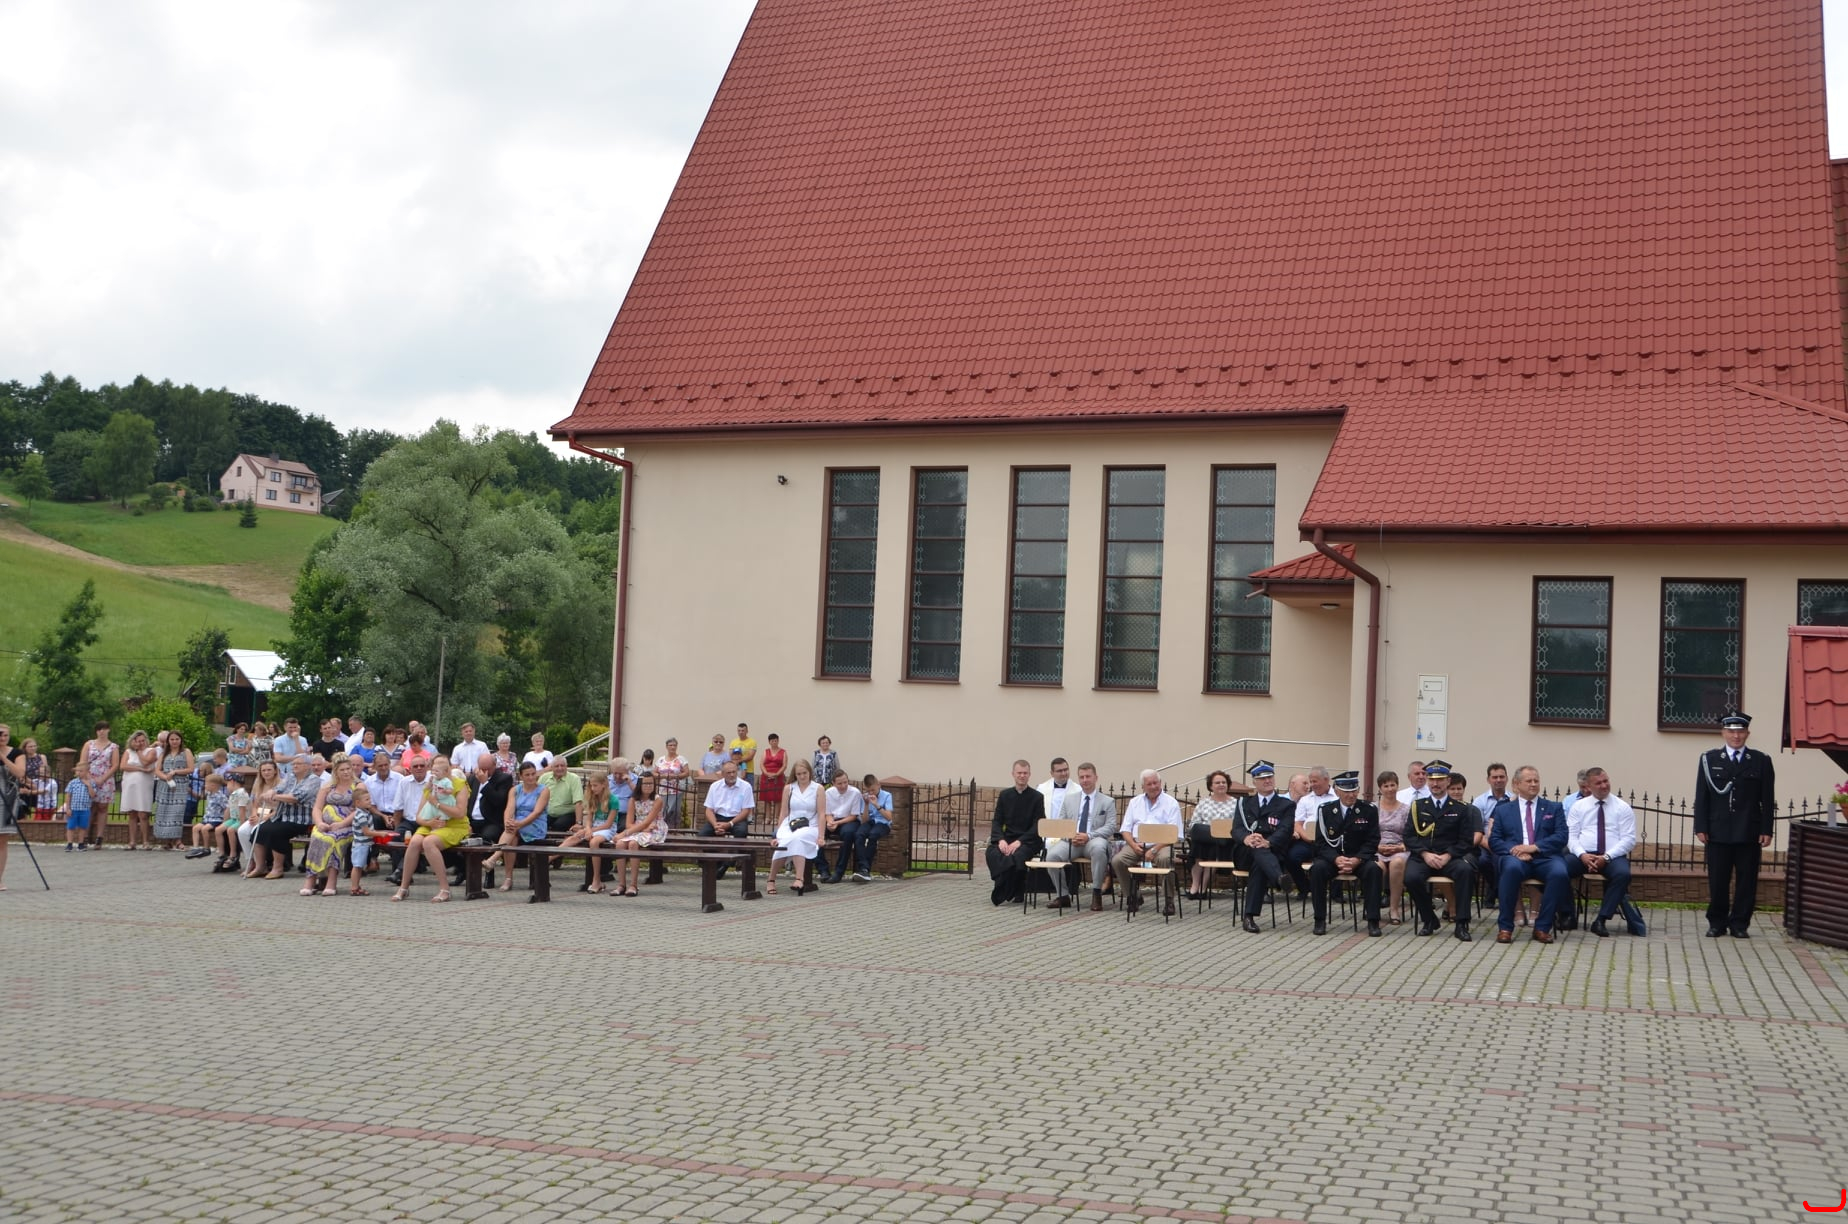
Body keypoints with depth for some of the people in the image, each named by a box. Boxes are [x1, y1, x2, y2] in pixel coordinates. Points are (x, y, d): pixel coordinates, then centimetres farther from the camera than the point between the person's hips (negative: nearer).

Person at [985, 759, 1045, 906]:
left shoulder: (1037, 797, 1)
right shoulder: (1004, 795, 11)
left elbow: (1038, 826, -5)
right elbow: (997, 821, 8)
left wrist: (1019, 841, -18)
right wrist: (1001, 840, -14)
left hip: (1028, 840, -3)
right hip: (1007, 838, 3)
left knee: (1017, 856, -36)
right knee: (993, 853, -30)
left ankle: (1001, 896, -20)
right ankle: (1013, 893, -19)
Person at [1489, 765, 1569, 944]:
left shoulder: (1554, 808, 18)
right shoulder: (1503, 810, 18)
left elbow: (1561, 837, 5)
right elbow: (1493, 840, 8)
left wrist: (1535, 847, -11)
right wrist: (1515, 850, -12)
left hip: (1545, 857, 1)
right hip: (1515, 856, -1)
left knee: (1559, 873, -34)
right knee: (1512, 868, -37)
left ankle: (1542, 927, -20)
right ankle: (1505, 927, -28)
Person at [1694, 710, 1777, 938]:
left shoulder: (1761, 761, 5)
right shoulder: (1709, 759, 6)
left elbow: (1767, 800, 3)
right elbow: (1701, 797, 4)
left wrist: (1766, 830, -3)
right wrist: (1701, 827, -2)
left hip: (1749, 833, 0)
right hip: (1718, 832, 0)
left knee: (1746, 879, 3)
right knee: (1717, 880, 3)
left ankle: (1740, 924, 12)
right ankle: (1717, 923, 13)